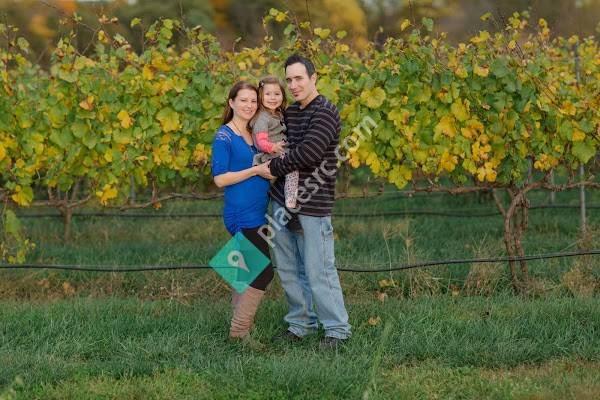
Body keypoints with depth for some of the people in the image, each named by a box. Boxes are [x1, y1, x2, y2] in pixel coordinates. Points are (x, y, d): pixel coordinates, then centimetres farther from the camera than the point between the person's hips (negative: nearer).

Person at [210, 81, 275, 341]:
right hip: (242, 215, -8)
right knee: (263, 272, -10)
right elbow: (220, 179, -15)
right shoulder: (224, 137, -10)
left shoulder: (254, 134, 12)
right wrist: (256, 170, -18)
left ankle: (240, 325, 20)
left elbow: (264, 166, 22)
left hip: (258, 214, 8)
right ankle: (239, 332, -5)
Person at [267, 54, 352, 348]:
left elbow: (307, 154, -22)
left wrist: (273, 168, -11)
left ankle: (337, 329, 5)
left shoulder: (325, 113, -12)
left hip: (312, 206, -8)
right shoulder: (290, 112, 14)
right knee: (288, 269, 13)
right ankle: (300, 324, 24)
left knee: (318, 271, -5)